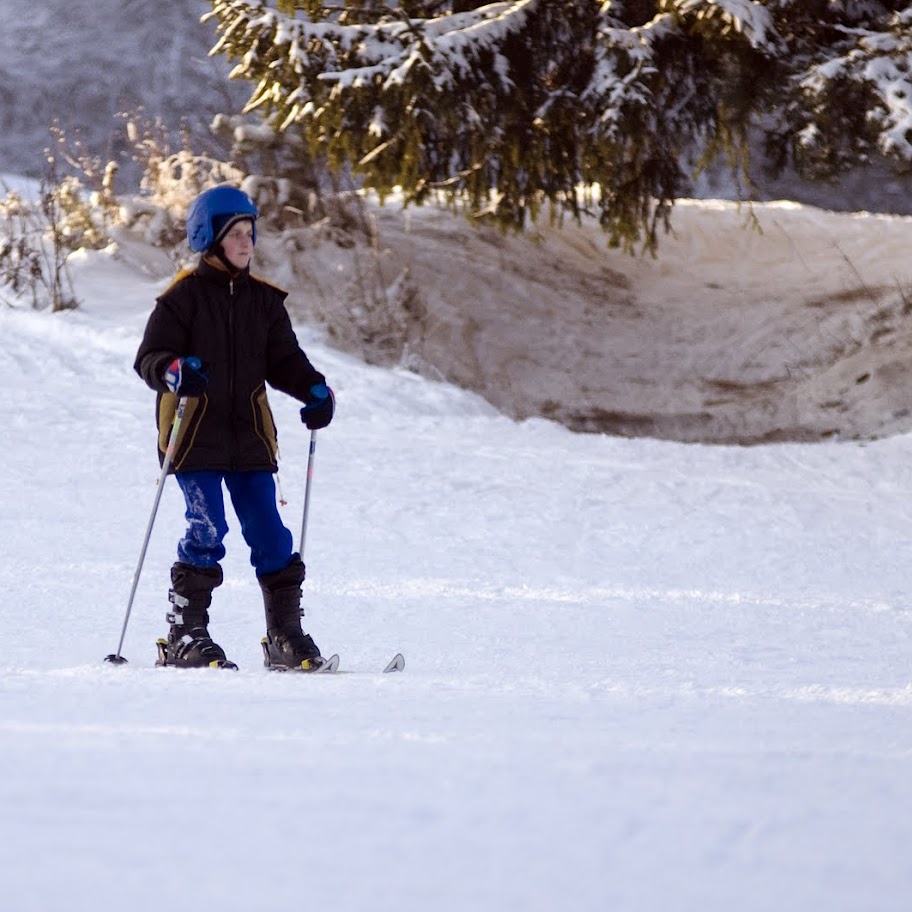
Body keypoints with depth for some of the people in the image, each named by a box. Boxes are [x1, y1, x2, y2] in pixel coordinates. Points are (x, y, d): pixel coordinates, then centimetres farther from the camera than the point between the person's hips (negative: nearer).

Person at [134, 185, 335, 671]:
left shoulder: (264, 300, 13)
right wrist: (174, 372, -28)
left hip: (249, 435, 4)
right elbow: (149, 357, -5)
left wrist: (314, 390, -6)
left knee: (269, 531, -1)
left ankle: (286, 635, 5)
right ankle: (184, 636, -3)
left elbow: (284, 360, 13)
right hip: (195, 434, -4)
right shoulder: (184, 295, -2)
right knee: (207, 530, -13)